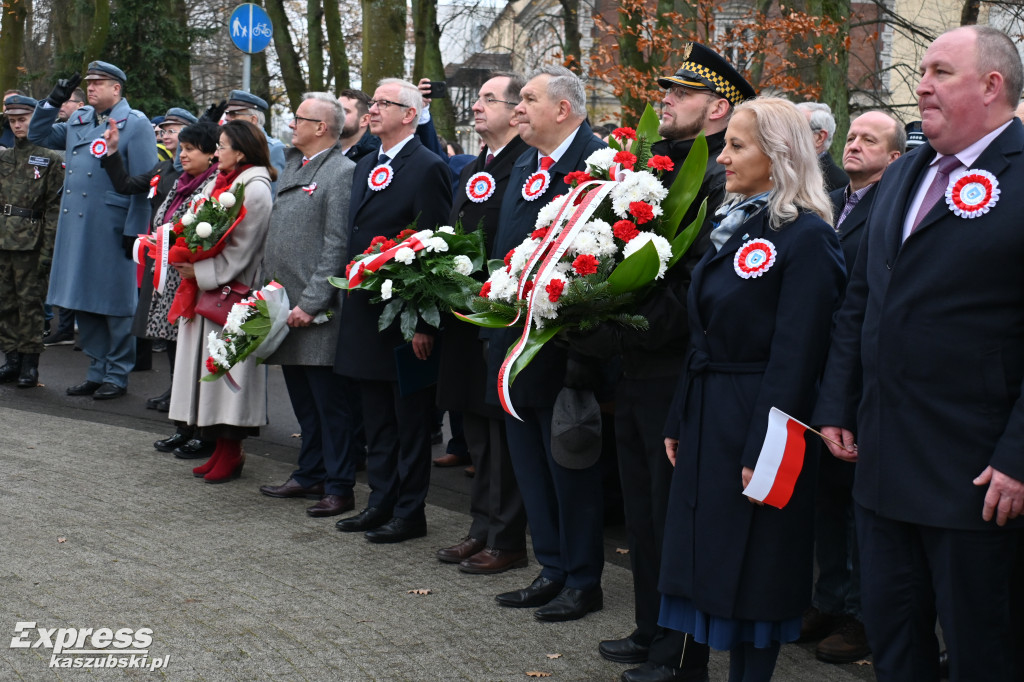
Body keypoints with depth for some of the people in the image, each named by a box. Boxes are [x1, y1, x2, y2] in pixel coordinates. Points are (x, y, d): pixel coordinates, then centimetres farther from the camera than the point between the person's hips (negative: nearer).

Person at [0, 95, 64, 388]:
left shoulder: (50, 160, -1)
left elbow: (54, 208, -5)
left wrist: (48, 251, -11)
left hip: (30, 242, -5)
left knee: (30, 301, -1)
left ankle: (29, 363, 6)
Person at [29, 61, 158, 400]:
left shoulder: (135, 124, -5)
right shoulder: (79, 121, 15)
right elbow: (38, 135, 24)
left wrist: (134, 230, -16)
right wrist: (53, 101, 10)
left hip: (112, 230, -7)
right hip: (77, 228, 7)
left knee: (114, 305, 2)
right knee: (83, 303, 11)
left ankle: (117, 375, 11)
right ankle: (97, 370, 22)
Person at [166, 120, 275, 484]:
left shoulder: (255, 190, -12)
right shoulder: (216, 184, 14)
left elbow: (240, 250, -16)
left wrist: (201, 272, -15)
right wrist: (186, 261, 0)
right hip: (207, 290, 9)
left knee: (228, 368, -4)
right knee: (212, 370, 10)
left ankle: (231, 453, 4)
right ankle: (221, 449, 17)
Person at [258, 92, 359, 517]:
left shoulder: (342, 172, -12)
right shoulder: (293, 166, 15)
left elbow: (337, 245, -17)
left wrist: (310, 303, -19)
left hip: (318, 313, -9)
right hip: (285, 307, 9)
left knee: (331, 403, -1)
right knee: (303, 400, 17)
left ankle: (339, 488, 5)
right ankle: (310, 475, 27)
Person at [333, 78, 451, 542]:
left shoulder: (427, 168, -12)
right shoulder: (364, 167, 15)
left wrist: (425, 322, -19)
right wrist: (351, 305, 14)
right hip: (365, 315, 8)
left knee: (411, 422, 2)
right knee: (377, 421, 16)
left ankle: (410, 513, 11)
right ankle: (381, 503, 26)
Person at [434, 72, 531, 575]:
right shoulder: (471, 171, 17)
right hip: (466, 320, 9)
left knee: (504, 434, -1)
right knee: (477, 432, 15)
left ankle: (506, 541, 7)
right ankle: (483, 529, 25)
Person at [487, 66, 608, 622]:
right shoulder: (524, 166, 14)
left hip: (562, 346, -9)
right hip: (515, 341, 9)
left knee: (570, 467, 2)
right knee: (530, 466, 15)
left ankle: (583, 581, 15)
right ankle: (553, 571, 28)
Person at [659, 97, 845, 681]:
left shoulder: (806, 236, -14)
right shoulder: (732, 223, 12)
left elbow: (795, 354, -18)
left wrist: (763, 452, -20)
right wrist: (680, 422, 14)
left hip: (756, 420, -8)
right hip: (707, 415, 8)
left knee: (751, 570, 3)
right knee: (714, 562, 14)